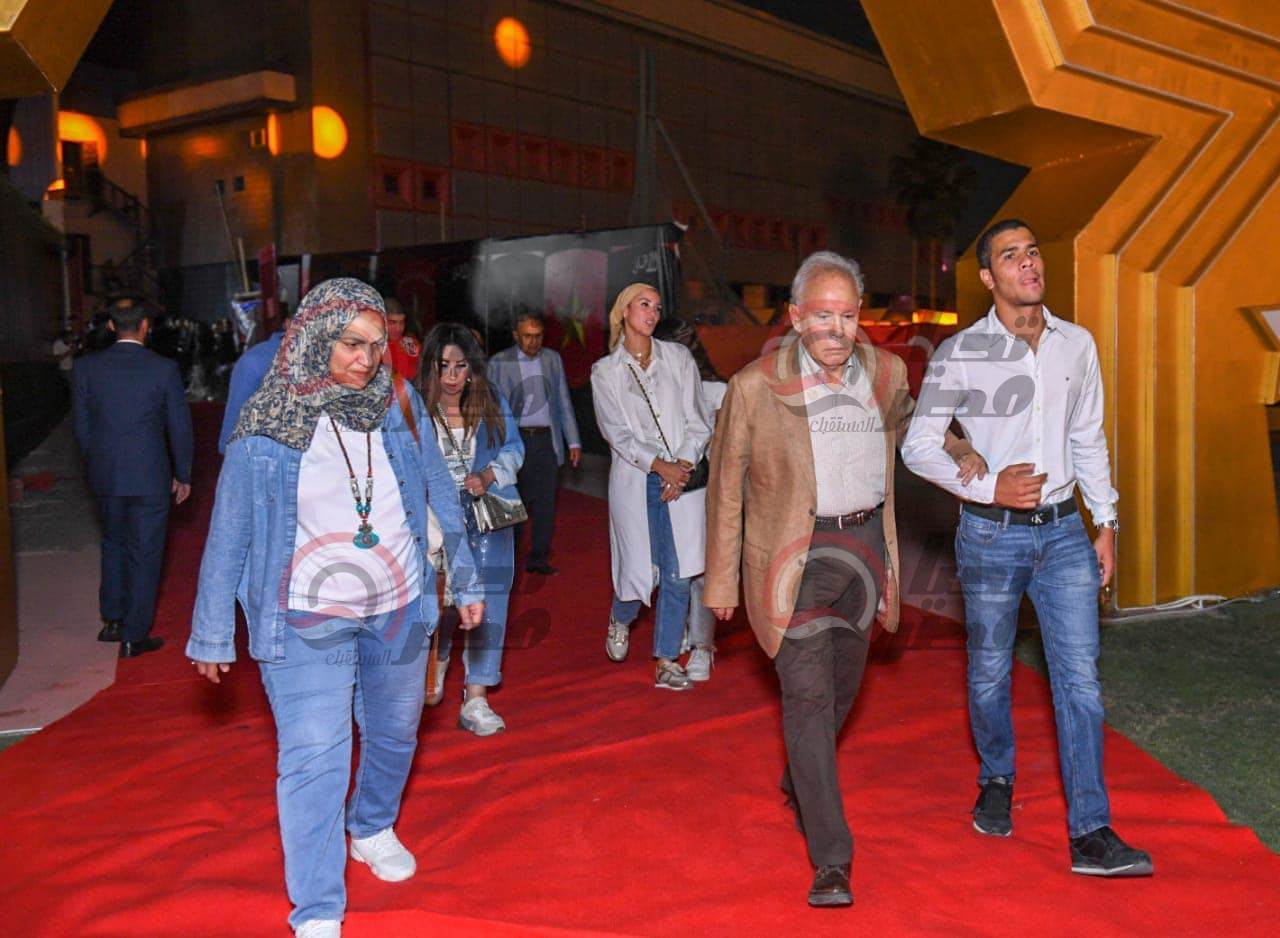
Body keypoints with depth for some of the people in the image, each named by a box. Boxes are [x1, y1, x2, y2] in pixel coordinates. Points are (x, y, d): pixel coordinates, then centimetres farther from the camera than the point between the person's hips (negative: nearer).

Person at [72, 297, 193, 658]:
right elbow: (180, 427, -5)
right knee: (144, 554, 6)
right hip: (150, 476, -3)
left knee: (114, 543, 23)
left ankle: (113, 619, 27)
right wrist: (182, 475, 7)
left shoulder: (86, 367, -3)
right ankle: (134, 636, 12)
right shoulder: (164, 369, -10)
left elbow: (81, 426, 4)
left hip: (105, 476, 3)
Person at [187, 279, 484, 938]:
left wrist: (465, 580, 9)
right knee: (313, 758, -7)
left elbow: (439, 499, 6)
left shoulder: (399, 408, -2)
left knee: (394, 736, 20)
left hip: (398, 609, 4)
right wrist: (212, 634, -1)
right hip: (307, 618, -3)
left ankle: (373, 829, 48)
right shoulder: (266, 424, -10)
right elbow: (229, 535, -4)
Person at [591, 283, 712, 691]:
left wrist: (683, 466, -8)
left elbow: (698, 421, 5)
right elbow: (616, 432, -2)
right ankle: (620, 619, 35)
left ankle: (666, 663, 9)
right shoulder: (605, 372, 6)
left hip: (683, 478, 1)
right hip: (635, 480, -1)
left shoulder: (678, 357, 9)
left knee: (678, 576, -3)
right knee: (639, 570, 0)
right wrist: (660, 466, -11)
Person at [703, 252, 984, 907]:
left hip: (865, 546, 5)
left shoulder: (887, 373, 1)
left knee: (843, 684, 18)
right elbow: (727, 485, -1)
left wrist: (958, 450, 8)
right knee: (808, 695, -9)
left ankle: (797, 783, 47)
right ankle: (831, 860, -4)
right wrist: (722, 580, 1)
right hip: (792, 556, -4)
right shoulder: (754, 387, -10)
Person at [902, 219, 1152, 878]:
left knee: (1079, 676, -1)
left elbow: (1089, 440, 13)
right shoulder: (959, 354, -8)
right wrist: (988, 488, -16)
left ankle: (1091, 833, 4)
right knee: (989, 674, 11)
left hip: (1063, 531, 3)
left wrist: (1106, 524, 11)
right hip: (992, 534, -3)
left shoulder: (1077, 344, 5)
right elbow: (918, 446, -5)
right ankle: (996, 781, 37)